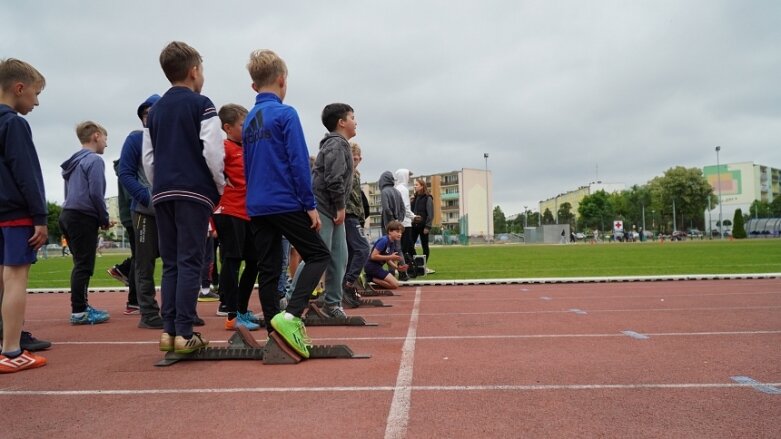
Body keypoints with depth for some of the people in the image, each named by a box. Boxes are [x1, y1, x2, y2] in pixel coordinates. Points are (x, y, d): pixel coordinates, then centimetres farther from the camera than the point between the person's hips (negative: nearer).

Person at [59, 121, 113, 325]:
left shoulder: (74, 161, 19)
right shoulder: (94, 160, -8)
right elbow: (96, 193, -17)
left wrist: (100, 218, 15)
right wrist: (105, 219, -5)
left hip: (69, 215, 9)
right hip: (83, 218, -9)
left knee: (81, 264, 15)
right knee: (84, 266, -5)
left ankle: (81, 306, 22)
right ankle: (79, 312, -3)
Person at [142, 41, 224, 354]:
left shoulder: (155, 110, 16)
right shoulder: (201, 104, -1)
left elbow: (148, 157, 14)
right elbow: (212, 151, -10)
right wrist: (220, 187, 2)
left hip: (162, 194, 6)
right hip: (194, 191, -5)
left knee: (170, 263, 9)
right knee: (189, 262, -5)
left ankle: (168, 330, 9)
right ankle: (184, 333, -5)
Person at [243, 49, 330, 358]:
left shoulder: (248, 121, 15)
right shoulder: (285, 114, -7)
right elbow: (299, 163, -13)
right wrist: (310, 205, -10)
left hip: (256, 207, 7)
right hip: (286, 203, -7)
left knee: (268, 270, 8)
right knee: (318, 255, 3)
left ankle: (276, 330, 11)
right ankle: (290, 315, -14)